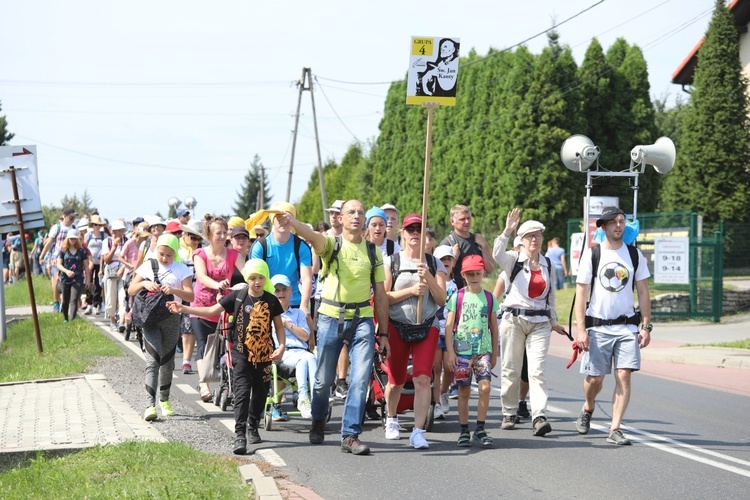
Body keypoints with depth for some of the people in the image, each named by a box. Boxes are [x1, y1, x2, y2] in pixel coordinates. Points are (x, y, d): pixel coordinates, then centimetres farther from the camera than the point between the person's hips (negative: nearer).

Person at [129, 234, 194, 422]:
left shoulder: (181, 269, 2)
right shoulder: (148, 266, 6)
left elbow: (190, 296, -8)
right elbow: (131, 290, 5)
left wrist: (174, 290, -25)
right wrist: (144, 283, -14)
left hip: (171, 318, 1)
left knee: (167, 361, 13)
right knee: (152, 360, -13)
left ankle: (164, 400, 33)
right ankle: (150, 405, -20)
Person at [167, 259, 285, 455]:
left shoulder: (271, 301, 0)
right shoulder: (237, 296, -2)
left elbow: (279, 326, 8)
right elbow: (211, 311, 0)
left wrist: (281, 347, -8)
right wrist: (183, 309, -6)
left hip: (264, 355, 2)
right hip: (242, 354, -2)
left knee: (260, 393, 11)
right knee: (242, 393, -10)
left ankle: (253, 427, 32)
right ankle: (240, 435, -14)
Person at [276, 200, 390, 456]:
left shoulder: (373, 252, 8)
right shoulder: (331, 244, 0)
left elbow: (380, 295, 10)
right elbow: (312, 236, -24)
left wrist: (383, 333, 8)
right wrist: (292, 221, -48)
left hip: (362, 319, 1)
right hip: (331, 317, -1)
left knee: (360, 378, -10)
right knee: (323, 379, 8)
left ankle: (350, 435, -6)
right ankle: (318, 422, 34)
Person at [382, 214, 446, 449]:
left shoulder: (434, 263, 8)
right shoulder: (391, 261, 4)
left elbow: (441, 299, 1)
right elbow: (384, 297, -4)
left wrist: (429, 277, -14)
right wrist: (411, 290, -16)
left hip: (427, 326, 0)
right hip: (396, 326, 0)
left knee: (422, 379, -14)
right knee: (396, 380, 8)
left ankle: (418, 432, -15)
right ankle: (391, 420, 36)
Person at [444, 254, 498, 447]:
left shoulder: (489, 298, 7)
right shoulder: (457, 297, 2)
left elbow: (494, 327, 14)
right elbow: (449, 325, 1)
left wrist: (494, 353, 15)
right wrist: (450, 351, -7)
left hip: (483, 350, 1)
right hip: (462, 350, -1)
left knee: (485, 386, -14)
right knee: (464, 391, 3)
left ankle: (480, 429, -5)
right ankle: (464, 431, 12)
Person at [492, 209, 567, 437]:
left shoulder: (548, 265, 13)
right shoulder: (514, 259, 1)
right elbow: (497, 256, -23)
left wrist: (553, 321, 24)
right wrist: (507, 231, -31)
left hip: (540, 323, 2)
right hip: (514, 320, -2)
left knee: (537, 370, -10)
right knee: (511, 369, 4)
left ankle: (539, 417, -18)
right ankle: (509, 413, 17)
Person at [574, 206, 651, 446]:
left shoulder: (634, 254, 7)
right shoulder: (592, 254, 0)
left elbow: (643, 292, 10)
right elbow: (580, 293, -1)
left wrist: (646, 326, 3)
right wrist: (580, 330, -8)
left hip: (627, 326, 2)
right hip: (597, 325, -2)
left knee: (624, 376, -9)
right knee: (595, 377, 1)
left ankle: (615, 429, -6)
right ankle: (588, 408, 33)